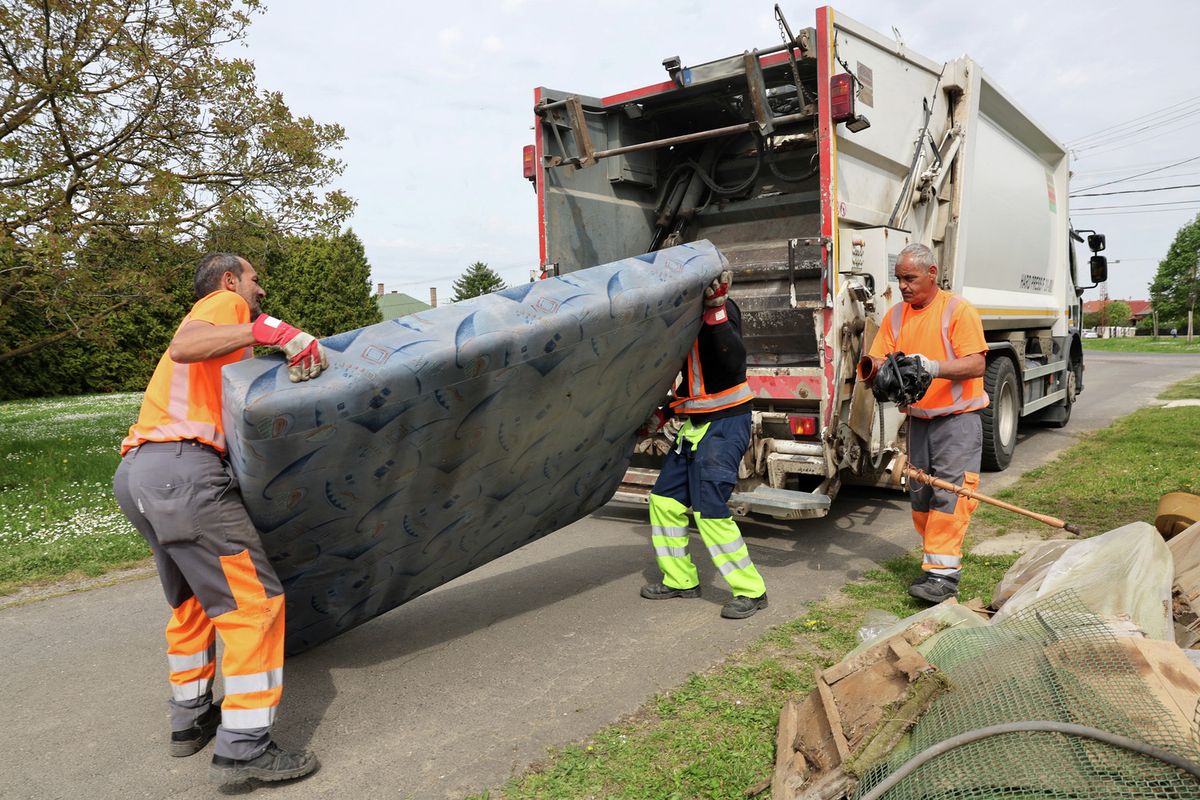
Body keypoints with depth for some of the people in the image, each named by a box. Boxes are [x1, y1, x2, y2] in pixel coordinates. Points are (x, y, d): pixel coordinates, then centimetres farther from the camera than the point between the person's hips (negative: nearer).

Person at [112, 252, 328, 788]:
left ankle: (190, 719, 32)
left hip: (134, 474, 10)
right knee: (254, 599, -8)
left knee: (192, 600, 22)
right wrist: (264, 330, -25)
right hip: (181, 468, -10)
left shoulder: (216, 322, 33)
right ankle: (243, 747, -8)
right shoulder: (224, 303, 6)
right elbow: (184, 347, -17)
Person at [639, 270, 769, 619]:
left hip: (725, 423, -9)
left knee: (709, 507, -13)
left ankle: (751, 590, 2)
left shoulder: (722, 309, -13)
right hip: (696, 424, 9)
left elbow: (734, 362, -29)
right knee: (665, 499, 10)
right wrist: (665, 413, 18)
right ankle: (681, 580, 24)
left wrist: (715, 310, -34)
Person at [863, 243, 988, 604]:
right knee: (920, 494, 9)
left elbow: (977, 364, -16)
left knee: (950, 493, -10)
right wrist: (880, 371, -21)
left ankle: (942, 574, -9)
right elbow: (877, 359, 2)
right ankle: (938, 561, 22)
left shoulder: (958, 310, -8)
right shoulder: (896, 315, 9)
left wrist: (934, 367, -31)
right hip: (918, 419, 6)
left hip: (957, 418, -6)